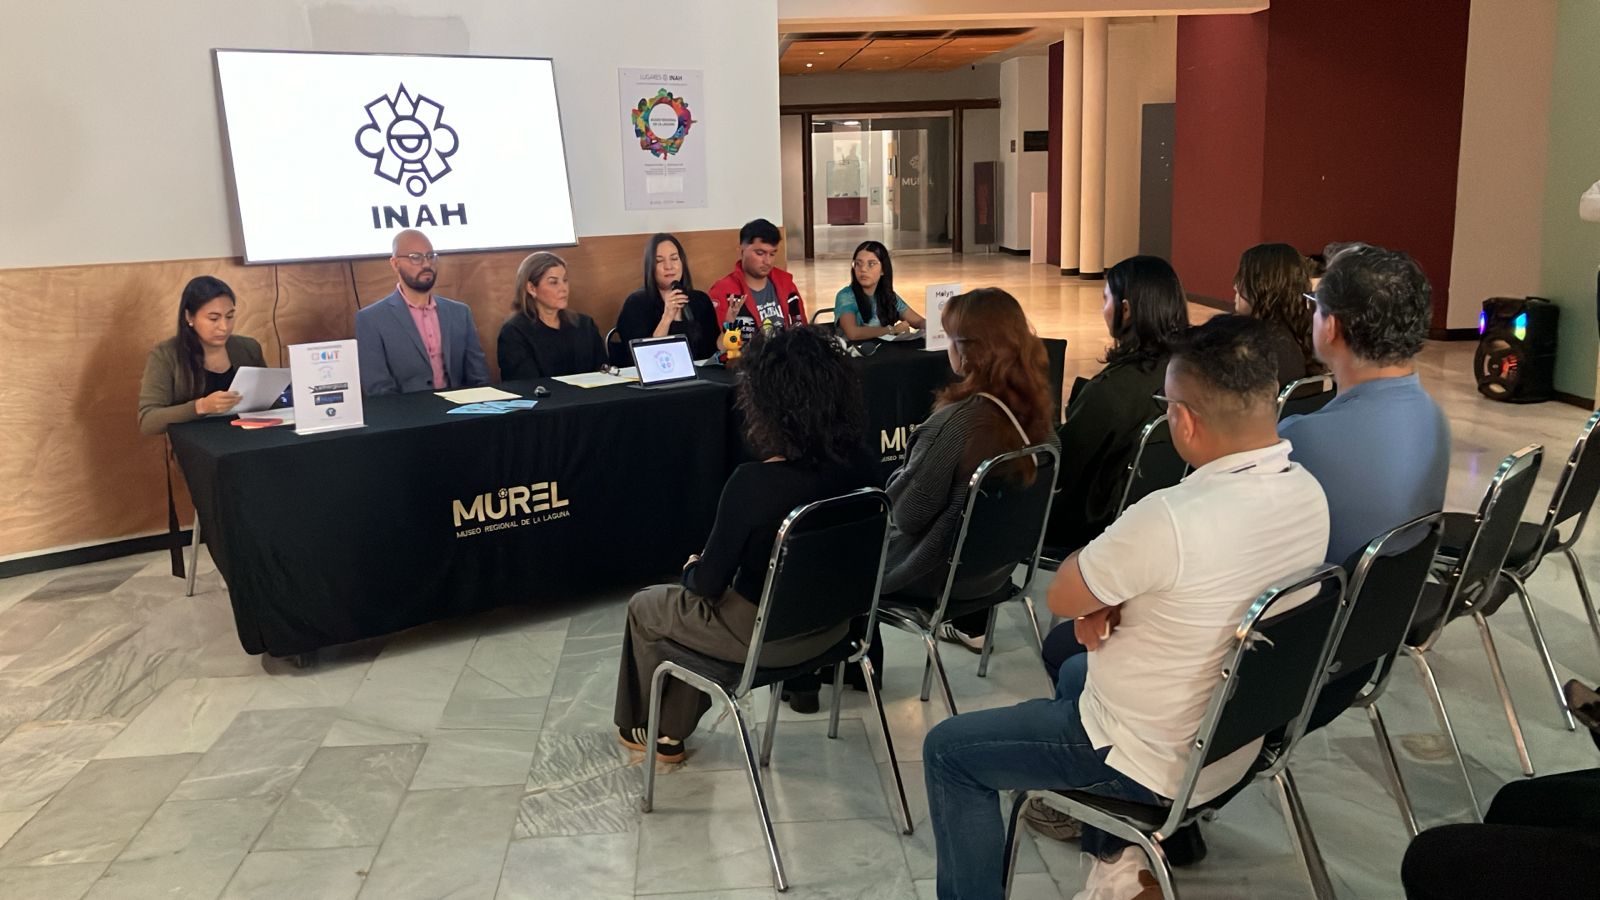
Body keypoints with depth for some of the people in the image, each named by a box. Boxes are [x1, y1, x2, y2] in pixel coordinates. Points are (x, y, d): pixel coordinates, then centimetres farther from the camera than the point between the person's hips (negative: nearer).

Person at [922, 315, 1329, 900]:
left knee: (948, 751, 6)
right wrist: (1113, 599, -7)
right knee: (1077, 671, 33)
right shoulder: (1309, 494, -8)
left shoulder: (1170, 520, -35)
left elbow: (1061, 598, -18)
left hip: (1162, 763, -8)